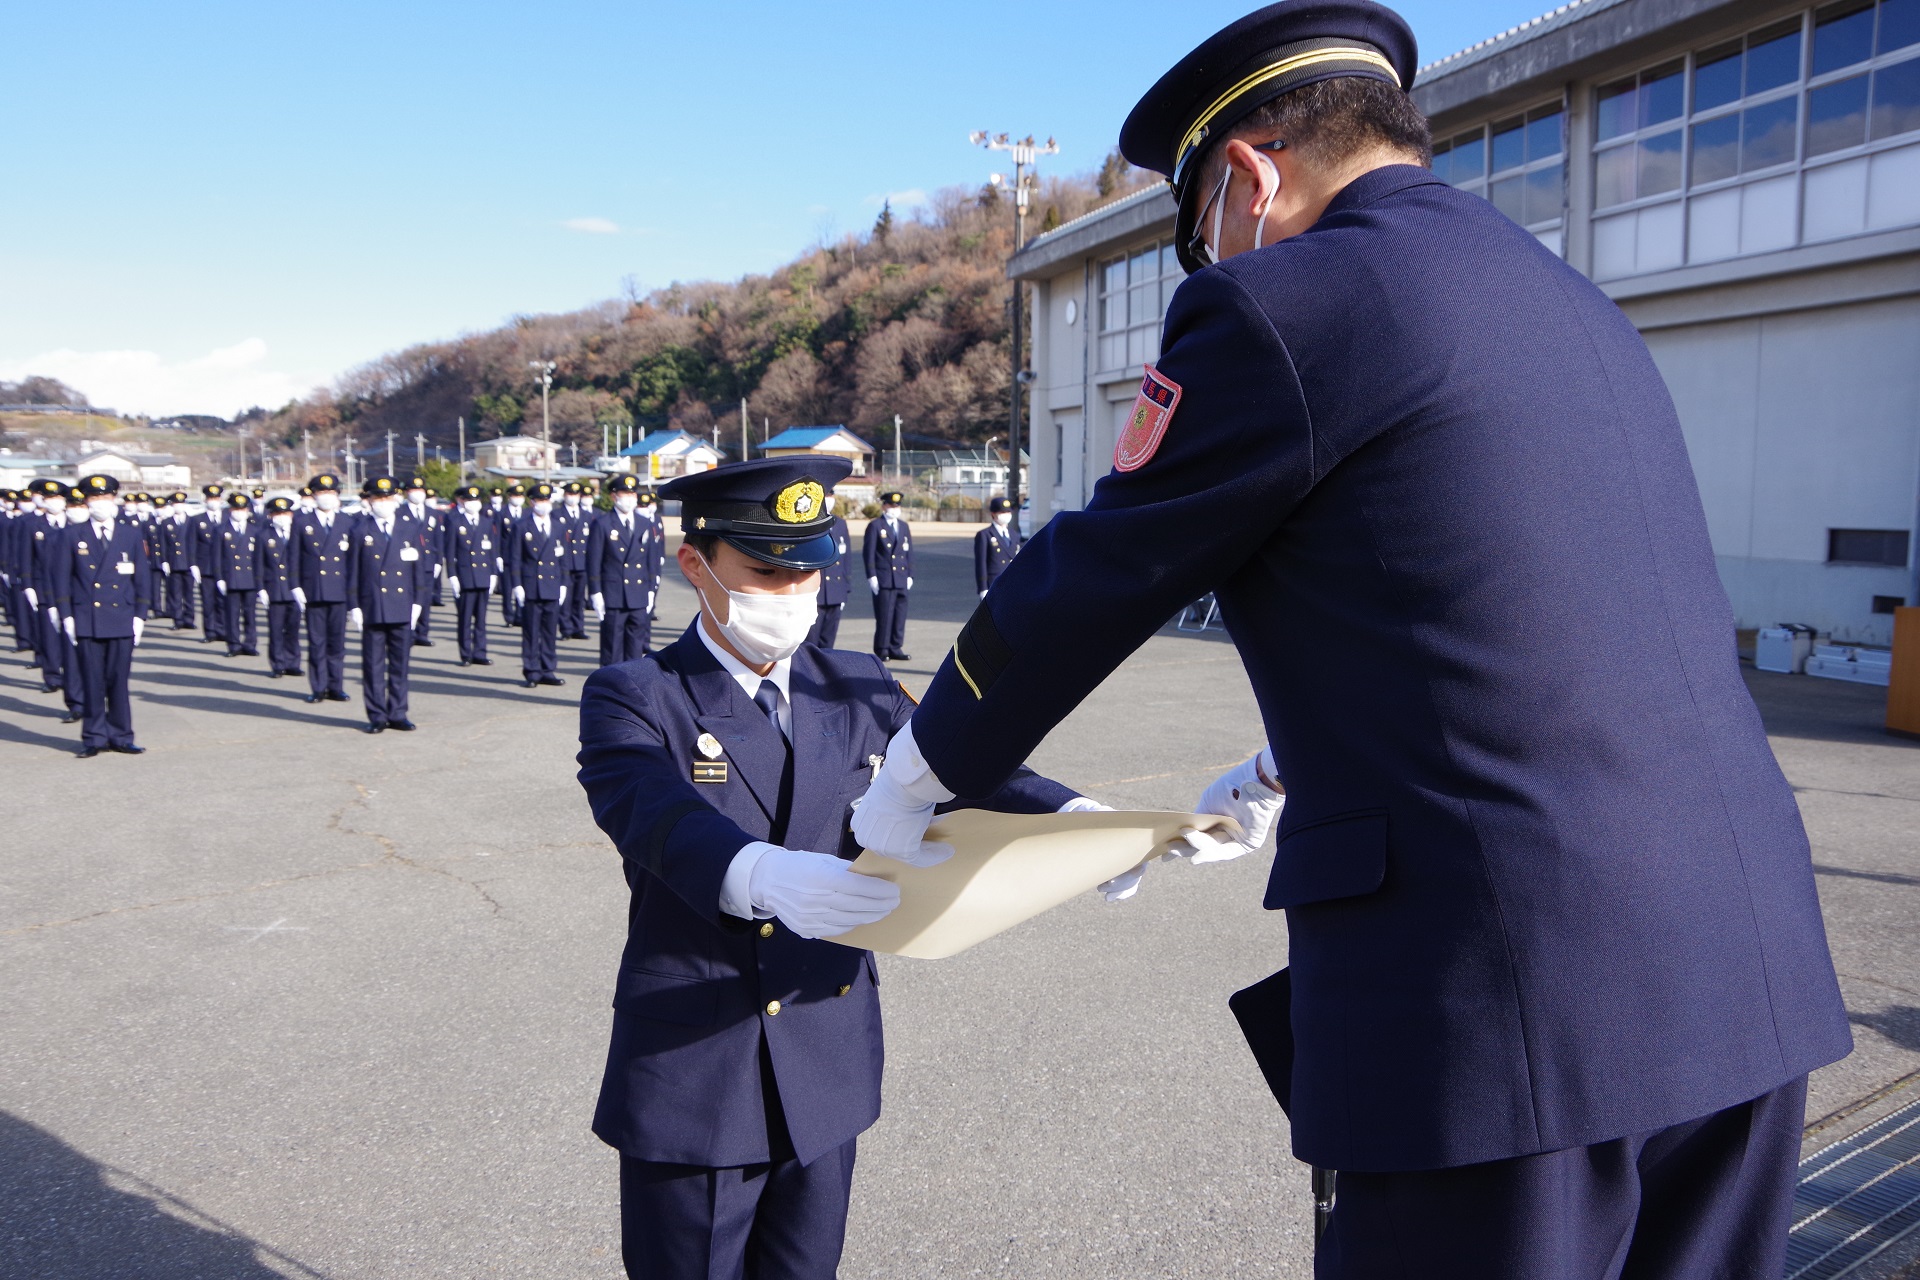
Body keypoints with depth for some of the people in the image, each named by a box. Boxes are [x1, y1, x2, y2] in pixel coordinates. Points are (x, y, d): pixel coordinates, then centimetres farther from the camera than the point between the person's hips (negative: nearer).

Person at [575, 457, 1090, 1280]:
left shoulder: (859, 691, 5)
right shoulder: (632, 698, -8)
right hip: (689, 1076, -4)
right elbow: (661, 819, -27)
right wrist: (760, 876, -47)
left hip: (828, 1069, 4)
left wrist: (1074, 820, -26)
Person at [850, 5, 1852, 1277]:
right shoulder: (1576, 304, 17)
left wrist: (913, 780, 15)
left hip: (1511, 1013, -8)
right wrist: (1284, 781, 36)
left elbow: (1089, 583, -1)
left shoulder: (1284, 302, -9)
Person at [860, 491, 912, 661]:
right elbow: (869, 553, -4)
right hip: (883, 579, -5)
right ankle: (882, 650, 2)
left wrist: (910, 575, 11)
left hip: (901, 579, 5)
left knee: (900, 615, 5)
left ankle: (896, 649, 12)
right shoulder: (875, 526, 0)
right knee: (884, 615, -5)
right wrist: (871, 576, -10)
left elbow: (909, 552, 18)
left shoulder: (904, 526, 17)